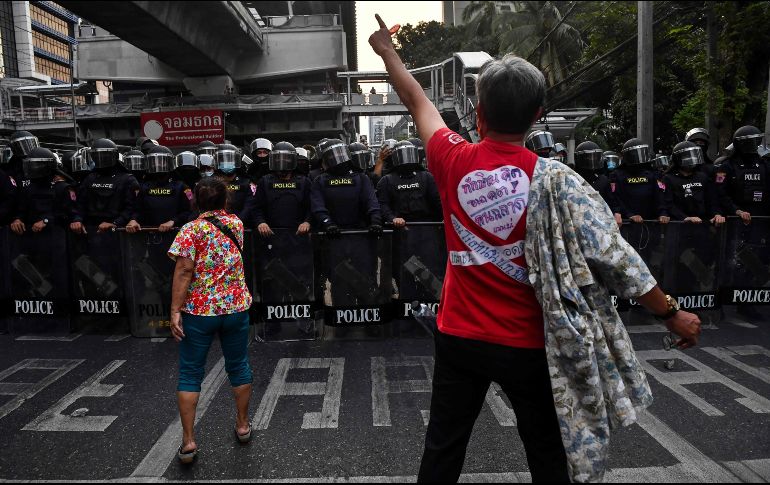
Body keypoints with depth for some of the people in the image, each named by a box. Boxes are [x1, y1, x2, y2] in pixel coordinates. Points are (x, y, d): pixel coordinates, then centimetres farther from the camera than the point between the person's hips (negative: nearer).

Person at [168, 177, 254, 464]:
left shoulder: (191, 230, -9)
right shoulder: (236, 224, 4)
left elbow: (184, 272, -17)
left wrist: (175, 310, -14)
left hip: (198, 311, -3)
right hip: (236, 308, 3)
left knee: (190, 374, 7)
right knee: (238, 366, 17)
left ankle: (188, 441, 8)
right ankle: (243, 425, 29)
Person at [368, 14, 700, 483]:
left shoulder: (453, 162, -9)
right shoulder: (554, 180, -15)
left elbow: (420, 103, 8)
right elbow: (613, 256, -11)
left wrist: (388, 53, 26)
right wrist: (672, 312, 2)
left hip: (459, 337, 2)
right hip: (527, 345, -2)